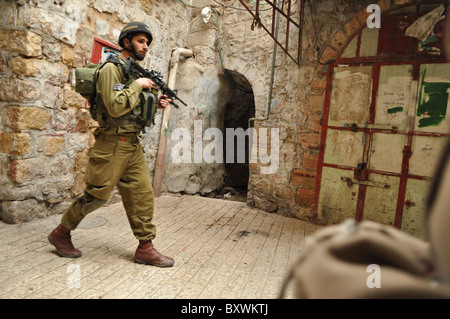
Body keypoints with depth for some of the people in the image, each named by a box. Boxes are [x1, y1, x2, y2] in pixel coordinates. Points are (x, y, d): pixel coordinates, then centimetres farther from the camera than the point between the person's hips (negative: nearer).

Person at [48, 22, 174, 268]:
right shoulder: (112, 69, -8)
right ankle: (61, 233, 24)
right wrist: (138, 85, -13)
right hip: (113, 144, -8)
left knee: (142, 194, 4)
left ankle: (145, 248, 12)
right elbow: (116, 107, -21)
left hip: (133, 144, 8)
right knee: (96, 194, -1)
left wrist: (155, 104, 6)